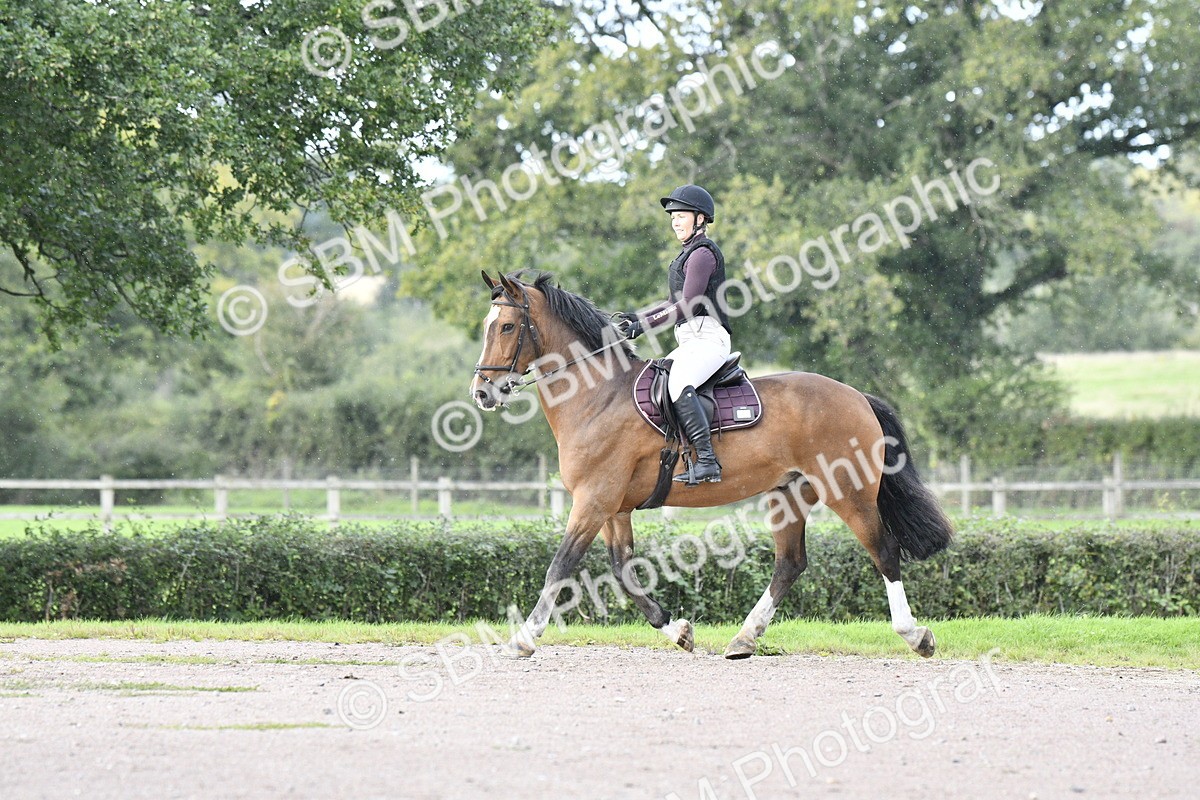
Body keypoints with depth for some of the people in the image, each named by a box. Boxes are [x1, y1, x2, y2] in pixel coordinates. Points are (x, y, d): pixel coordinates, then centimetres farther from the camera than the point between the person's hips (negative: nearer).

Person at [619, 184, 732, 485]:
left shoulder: (702, 253, -8)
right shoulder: (689, 254, 24)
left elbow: (686, 307, -15)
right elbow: (674, 302, 29)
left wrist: (644, 325, -13)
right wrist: (638, 317, 16)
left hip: (707, 338, -11)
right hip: (691, 341, 11)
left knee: (678, 385, -34)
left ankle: (706, 460, -43)